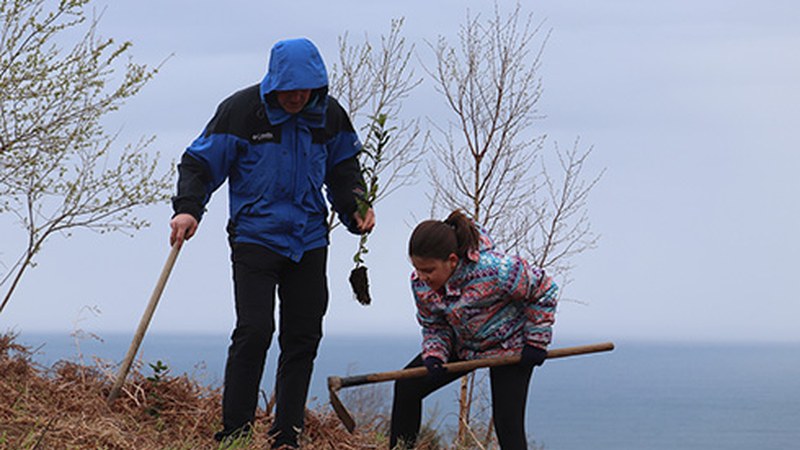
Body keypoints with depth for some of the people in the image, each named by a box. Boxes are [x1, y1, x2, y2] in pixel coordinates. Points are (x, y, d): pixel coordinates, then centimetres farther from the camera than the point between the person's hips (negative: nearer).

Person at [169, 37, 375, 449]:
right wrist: (188, 209, -21)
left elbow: (343, 169, 19)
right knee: (254, 331, -15)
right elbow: (200, 163, -6)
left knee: (303, 337, 6)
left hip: (308, 242, 5)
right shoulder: (241, 111, -10)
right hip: (254, 240, -5)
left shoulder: (329, 115, 3)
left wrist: (355, 207, 3)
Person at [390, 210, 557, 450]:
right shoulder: (420, 282, -17)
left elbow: (543, 289, -18)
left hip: (510, 347, -6)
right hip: (463, 346, 6)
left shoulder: (495, 270, -35)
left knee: (508, 424, -15)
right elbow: (433, 326, -1)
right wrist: (434, 356, -22)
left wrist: (536, 342, -15)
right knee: (407, 385, -1)